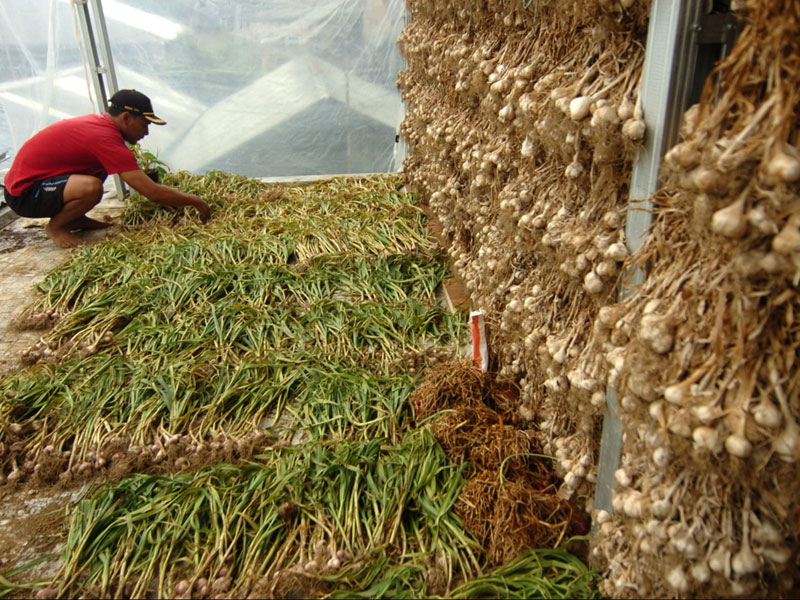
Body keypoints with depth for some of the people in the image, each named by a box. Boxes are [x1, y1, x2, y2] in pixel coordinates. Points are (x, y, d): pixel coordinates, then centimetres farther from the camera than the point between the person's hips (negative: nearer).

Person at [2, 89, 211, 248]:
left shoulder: (99, 122, 4)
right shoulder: (106, 139, -25)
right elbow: (153, 193, -26)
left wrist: (165, 198, 11)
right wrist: (195, 201, -15)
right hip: (22, 194, -10)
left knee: (101, 166, 10)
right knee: (91, 187, -32)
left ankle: (73, 219, 12)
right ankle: (55, 226, -4)